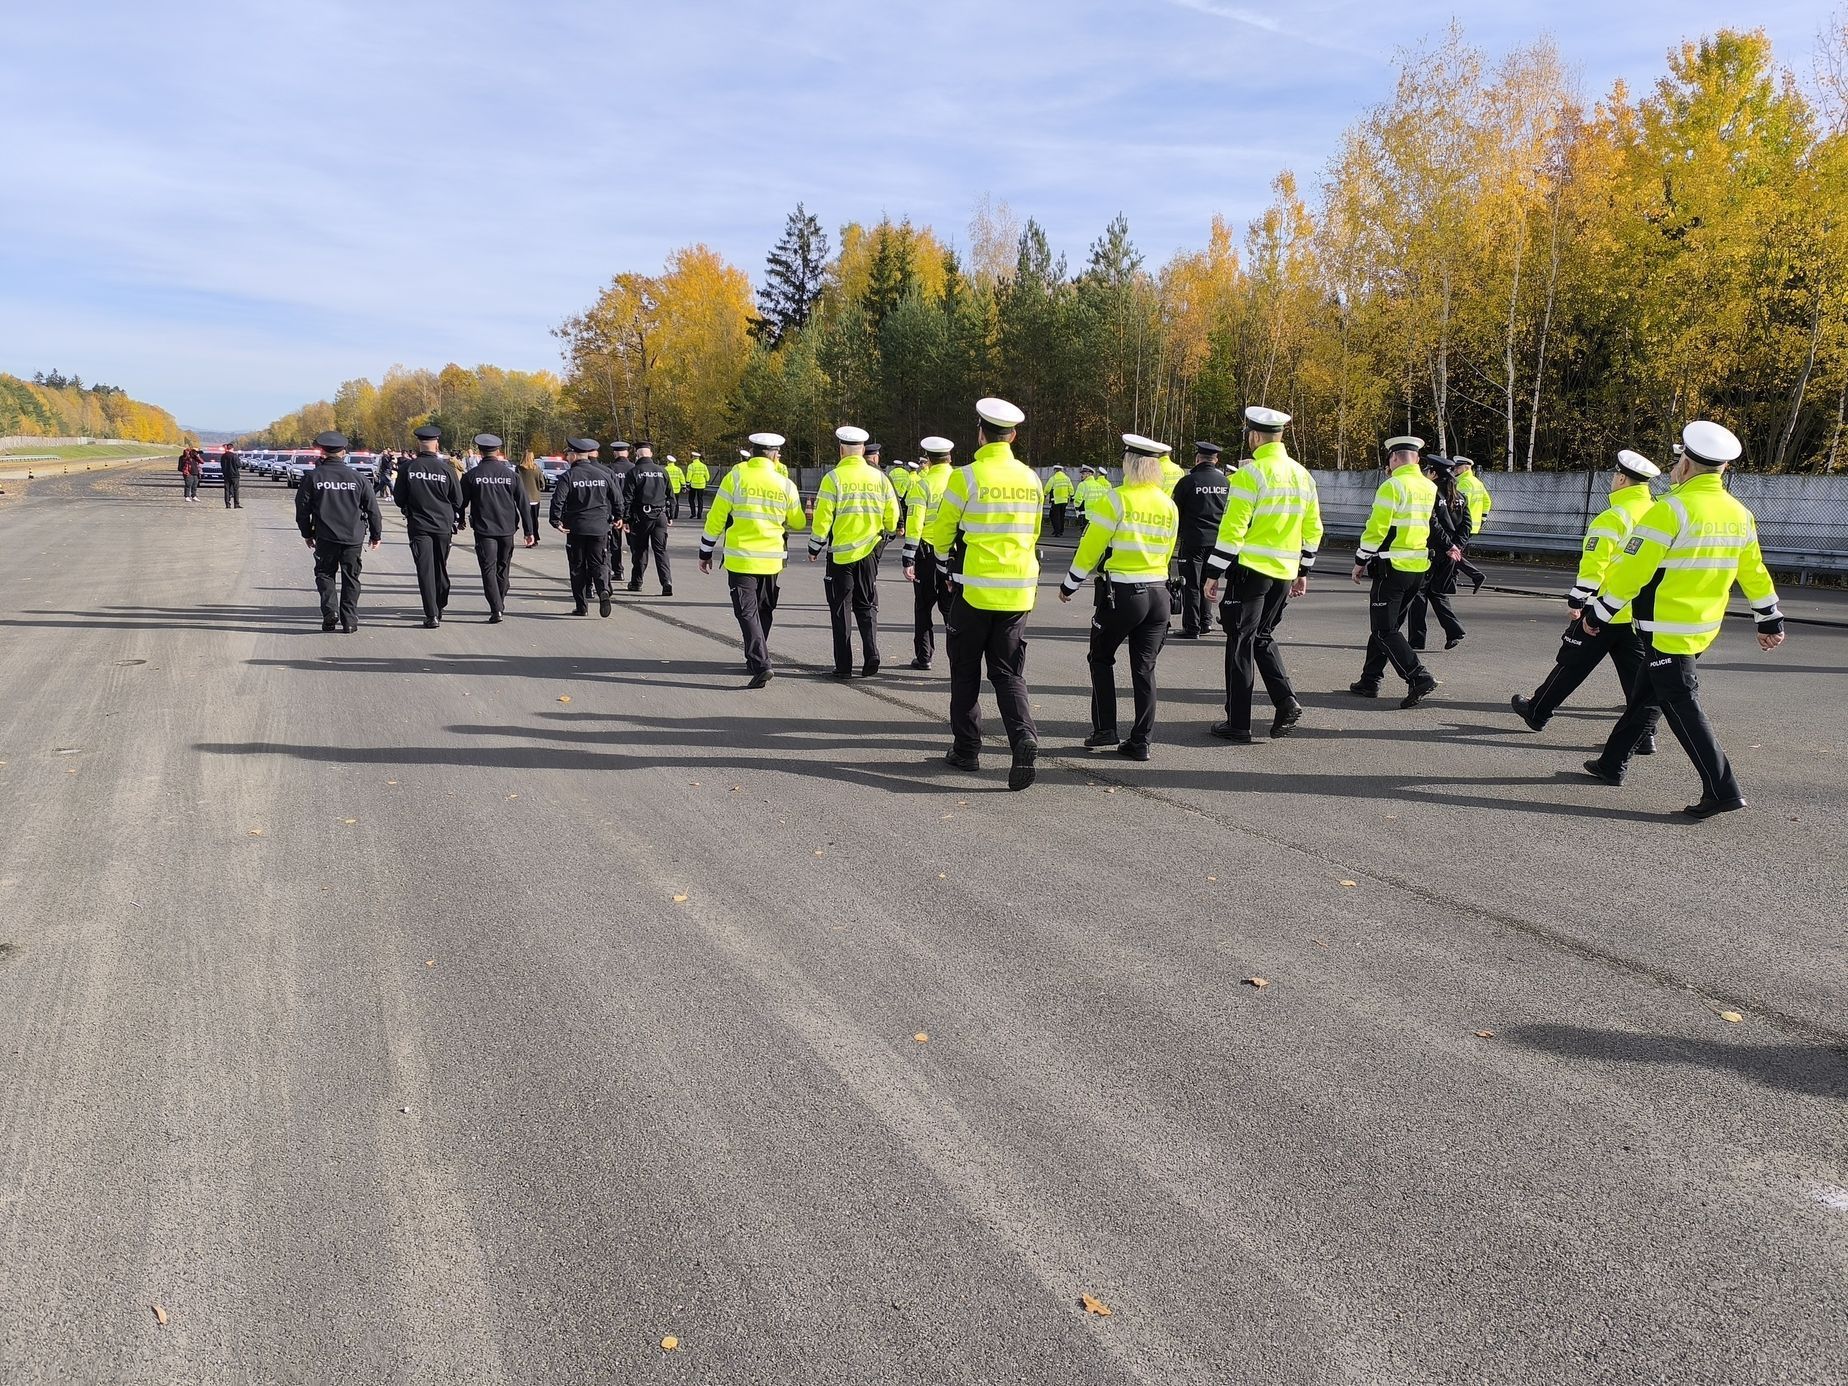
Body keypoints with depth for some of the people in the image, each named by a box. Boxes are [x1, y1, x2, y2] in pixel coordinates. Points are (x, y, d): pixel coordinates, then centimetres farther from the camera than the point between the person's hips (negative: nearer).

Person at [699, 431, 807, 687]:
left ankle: (760, 664, -16)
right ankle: (755, 658, 31)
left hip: (740, 558, -3)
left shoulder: (735, 477, -7)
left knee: (747, 612, -2)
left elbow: (716, 518, -4)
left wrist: (705, 552, 7)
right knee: (764, 611, 19)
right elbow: (798, 523, 11)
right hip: (772, 559, 3)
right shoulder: (786, 485, -1)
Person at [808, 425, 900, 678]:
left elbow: (822, 517, -10)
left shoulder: (834, 477, -10)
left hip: (841, 553, -3)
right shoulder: (879, 477, 2)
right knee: (867, 606, 15)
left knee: (840, 609, 5)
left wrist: (814, 548, 2)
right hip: (870, 552, 4)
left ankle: (843, 666, 5)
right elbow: (892, 515, 7)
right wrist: (885, 535, 26)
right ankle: (871, 655, 1)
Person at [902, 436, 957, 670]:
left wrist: (908, 560, -12)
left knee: (924, 605, 9)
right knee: (951, 604, 11)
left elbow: (914, 523, -14)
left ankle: (924, 656, 12)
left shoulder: (922, 484, -9)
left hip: (927, 552, -3)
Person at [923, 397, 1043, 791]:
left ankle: (967, 748, 17)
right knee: (1009, 673, 9)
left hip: (974, 590, -4)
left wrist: (947, 567, 19)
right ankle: (1024, 736, -13)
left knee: (966, 672, 11)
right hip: (1018, 592, 4)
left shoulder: (966, 477, -9)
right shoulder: (1030, 479, 6)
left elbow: (940, 533, 0)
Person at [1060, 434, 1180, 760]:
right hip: (1158, 595, 5)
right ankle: (1140, 741, 9)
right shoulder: (1169, 505, 6)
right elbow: (1167, 552, 15)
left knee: (1101, 659, 13)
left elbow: (1090, 548, -9)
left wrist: (1069, 585, 3)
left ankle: (1104, 729, 9)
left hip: (1120, 595, -5)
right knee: (1144, 669, 8)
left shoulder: (1116, 500, -12)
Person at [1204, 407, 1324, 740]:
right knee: (1263, 637, 21)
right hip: (1285, 573, 7)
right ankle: (1285, 701, 4)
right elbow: (1313, 528, 15)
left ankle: (1238, 723, 6)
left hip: (1250, 570, -7)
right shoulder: (1302, 475, 10)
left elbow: (1232, 528, -16)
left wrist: (1214, 574, -12)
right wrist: (1303, 571, 23)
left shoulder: (1250, 473, -13)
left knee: (1241, 643, 2)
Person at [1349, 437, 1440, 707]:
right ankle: (1370, 681, 21)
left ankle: (1419, 678, -16)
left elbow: (1376, 528, -15)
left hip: (1393, 566, -8)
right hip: (1420, 567, 8)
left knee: (1384, 629, -4)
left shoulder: (1392, 486, -13)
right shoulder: (1430, 488, 10)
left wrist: (1360, 562, -4)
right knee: (1385, 625, 17)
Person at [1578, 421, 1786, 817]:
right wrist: (1770, 622, 26)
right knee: (1644, 695, 19)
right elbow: (1754, 573, 15)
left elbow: (1631, 570, -17)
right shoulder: (1740, 514, 6)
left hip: (1668, 630, -8)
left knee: (1681, 707, -3)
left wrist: (1596, 613, -7)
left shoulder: (1671, 509, -18)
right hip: (1703, 628, 8)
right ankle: (1613, 764, 31)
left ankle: (1723, 791, -5)